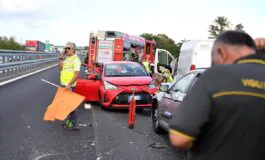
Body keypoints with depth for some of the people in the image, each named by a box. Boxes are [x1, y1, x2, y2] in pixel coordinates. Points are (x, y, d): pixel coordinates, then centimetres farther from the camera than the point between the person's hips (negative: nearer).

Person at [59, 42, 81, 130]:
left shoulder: (75, 59, -13)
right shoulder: (67, 59, 15)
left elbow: (77, 73, -21)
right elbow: (61, 68, 11)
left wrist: (69, 85, -25)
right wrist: (61, 58, 1)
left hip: (70, 85, -9)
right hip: (64, 84, 9)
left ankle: (73, 123, 3)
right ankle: (70, 120, 24)